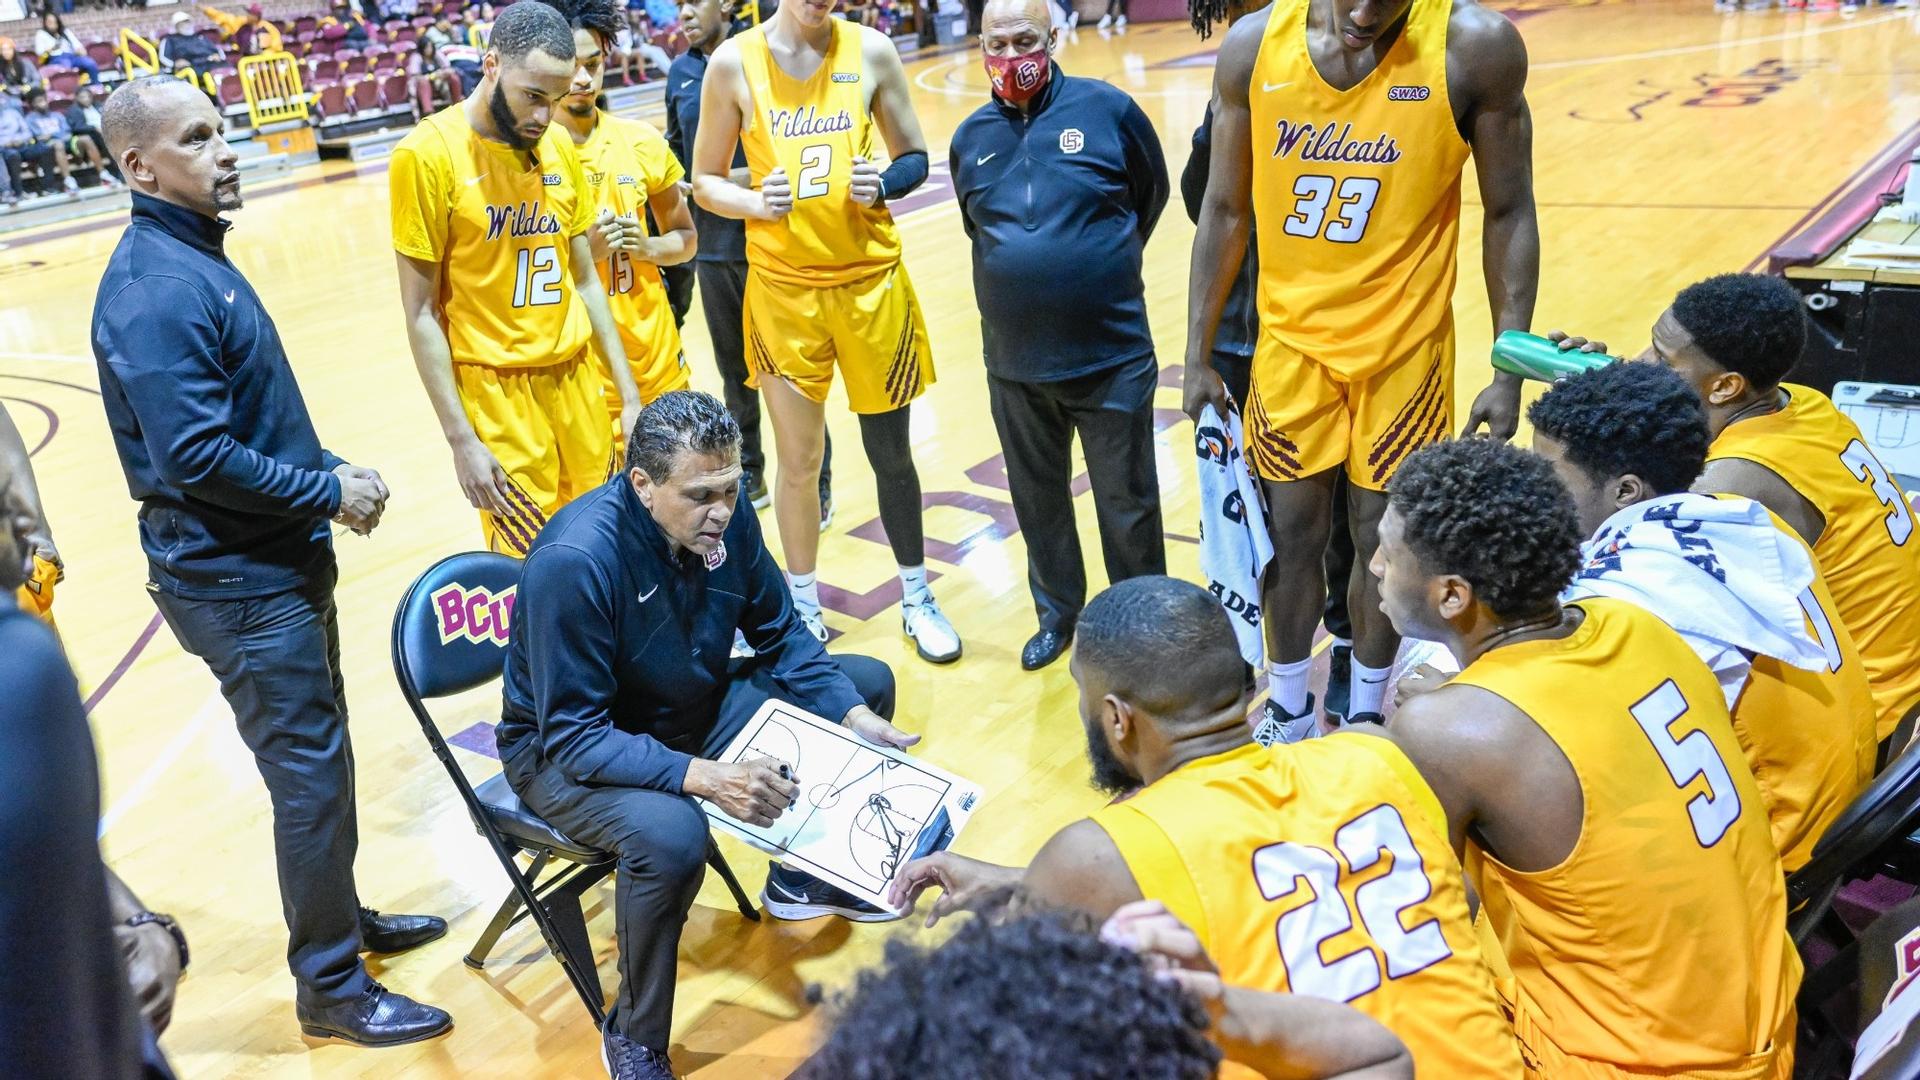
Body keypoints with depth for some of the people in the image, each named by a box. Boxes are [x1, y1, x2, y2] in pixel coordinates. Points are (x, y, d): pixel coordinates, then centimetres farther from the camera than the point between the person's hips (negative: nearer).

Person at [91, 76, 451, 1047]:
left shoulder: (196, 256, 10)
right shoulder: (156, 291, -21)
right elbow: (196, 458, -25)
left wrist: (326, 469, 5)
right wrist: (329, 493, -15)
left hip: (280, 564, 10)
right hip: (237, 584, -9)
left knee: (316, 758, 20)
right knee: (310, 776, 1)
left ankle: (342, 920, 38)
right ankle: (331, 988, 16)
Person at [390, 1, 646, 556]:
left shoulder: (559, 146, 5)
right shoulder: (429, 154, -11)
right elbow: (421, 311, -8)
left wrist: (629, 393, 10)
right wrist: (461, 438, -11)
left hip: (578, 376, 5)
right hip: (497, 390, -5)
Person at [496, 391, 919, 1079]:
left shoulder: (725, 519, -15)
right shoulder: (572, 562, -33)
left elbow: (780, 635, -1)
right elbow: (574, 737, -31)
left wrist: (855, 717, -16)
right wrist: (702, 775, -44)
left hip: (694, 710, 7)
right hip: (566, 752, -7)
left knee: (867, 683, 2)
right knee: (671, 834, -39)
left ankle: (802, 878, 23)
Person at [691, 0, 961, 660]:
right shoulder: (735, 62, -2)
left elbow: (914, 158, 8)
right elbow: (706, 181, 4)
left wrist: (884, 184, -13)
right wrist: (757, 203, -17)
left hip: (872, 279, 1)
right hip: (784, 289, -1)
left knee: (891, 450, 10)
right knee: (798, 461, 7)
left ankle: (917, 599, 30)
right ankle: (804, 611, 27)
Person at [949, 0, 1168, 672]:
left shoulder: (1107, 109, -9)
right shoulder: (971, 138, 3)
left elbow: (1151, 197, 5)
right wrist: (1033, 273, 12)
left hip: (1112, 357, -3)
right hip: (1014, 363, 4)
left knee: (1128, 503, 8)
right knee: (1038, 499, 17)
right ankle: (1058, 614, 38)